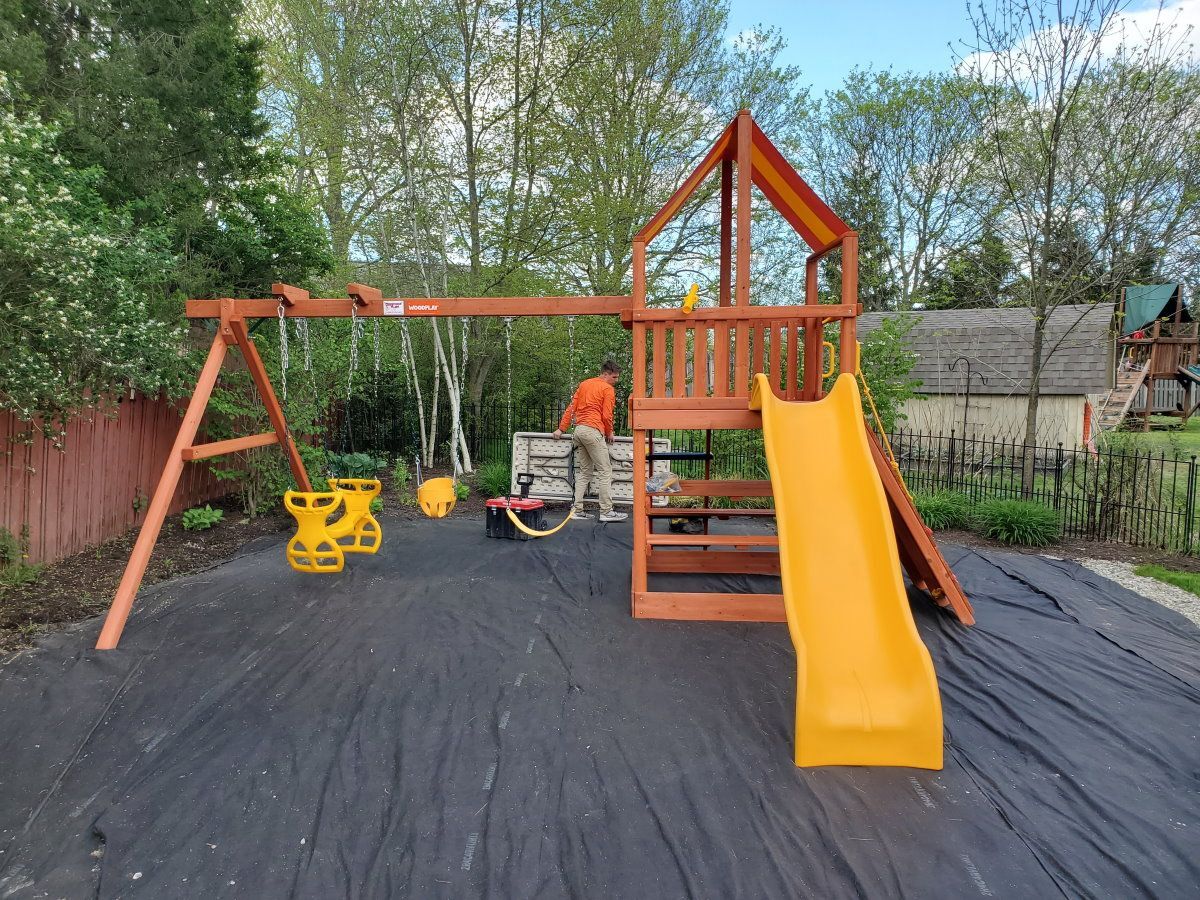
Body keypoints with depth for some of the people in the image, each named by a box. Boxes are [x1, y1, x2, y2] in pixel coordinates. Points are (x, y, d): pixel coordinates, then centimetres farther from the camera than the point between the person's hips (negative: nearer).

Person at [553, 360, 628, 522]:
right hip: (593, 431, -8)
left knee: (584, 472, 13)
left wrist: (561, 429, 19)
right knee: (605, 471, -4)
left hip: (578, 430, 8)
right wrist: (609, 433, 6)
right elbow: (606, 416, -10)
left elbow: (571, 408, 17)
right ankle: (606, 512, -7)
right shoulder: (608, 389, -3)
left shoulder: (584, 384, 19)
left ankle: (577, 510, 10)